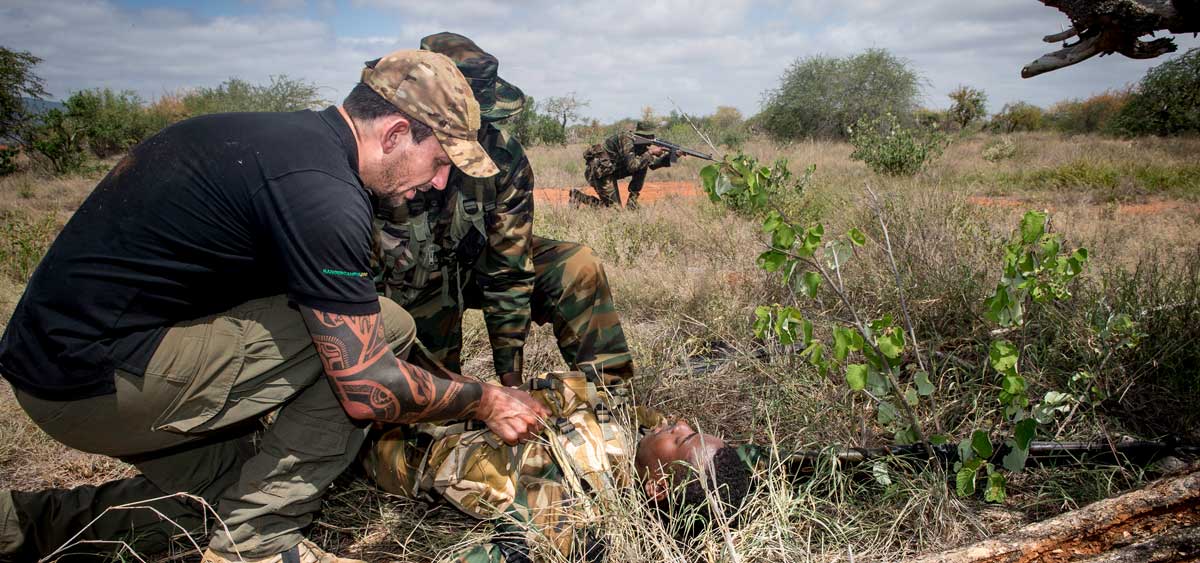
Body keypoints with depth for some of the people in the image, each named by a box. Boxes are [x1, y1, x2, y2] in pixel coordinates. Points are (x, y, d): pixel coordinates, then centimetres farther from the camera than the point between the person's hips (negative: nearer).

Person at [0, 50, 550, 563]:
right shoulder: (321, 188, -23)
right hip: (99, 379, -10)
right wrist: (484, 400, -4)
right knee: (382, 327, -14)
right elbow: (368, 389, -22)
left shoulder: (286, 136, 8)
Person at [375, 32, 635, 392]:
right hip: (406, 289, -2)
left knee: (576, 269, -17)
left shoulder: (505, 158, -22)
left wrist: (512, 380, -19)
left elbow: (509, 272, -18)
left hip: (473, 264, 2)